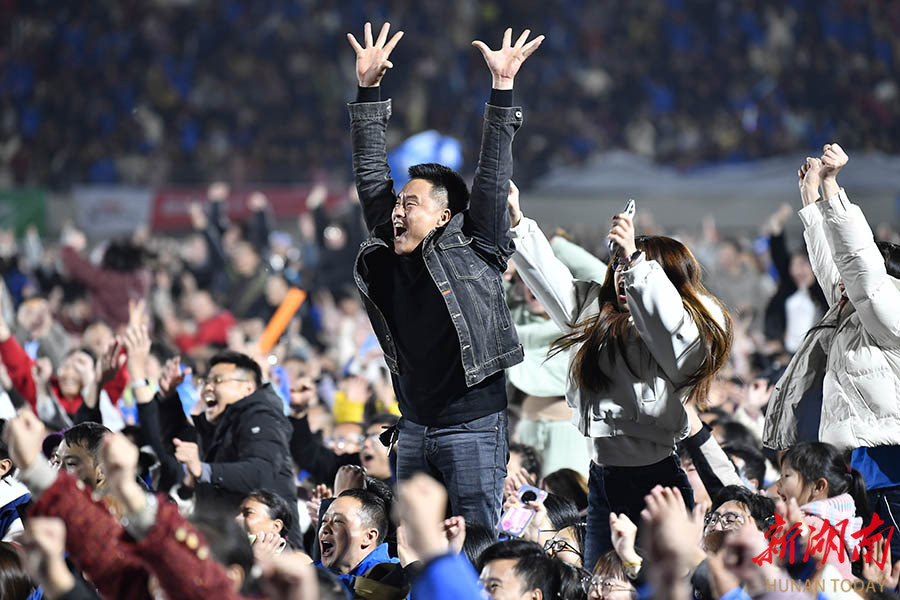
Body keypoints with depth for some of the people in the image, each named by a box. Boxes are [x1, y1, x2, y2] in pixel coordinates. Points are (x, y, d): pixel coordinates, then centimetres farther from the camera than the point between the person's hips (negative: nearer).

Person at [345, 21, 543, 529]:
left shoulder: (472, 252, -7)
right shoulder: (388, 254, 6)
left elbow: (493, 175, -11)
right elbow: (371, 174, 9)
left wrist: (503, 86, -16)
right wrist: (369, 87, 7)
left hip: (474, 426, -6)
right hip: (415, 426, 6)